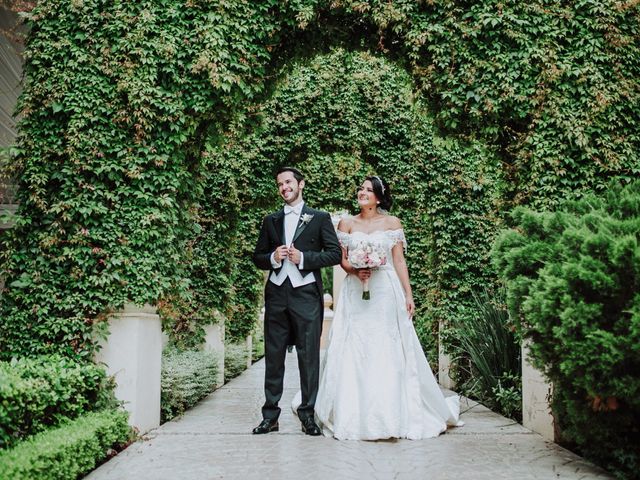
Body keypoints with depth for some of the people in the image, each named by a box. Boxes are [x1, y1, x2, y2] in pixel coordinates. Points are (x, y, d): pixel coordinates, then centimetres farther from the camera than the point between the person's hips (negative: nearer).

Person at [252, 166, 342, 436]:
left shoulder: (320, 218, 7)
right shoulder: (271, 221, 16)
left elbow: (335, 254, 0)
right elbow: (258, 257, 17)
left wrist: (303, 258, -11)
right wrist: (273, 258, -5)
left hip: (306, 294, -3)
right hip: (277, 294, 3)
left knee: (309, 356, -1)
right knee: (273, 356, 4)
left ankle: (308, 415, 7)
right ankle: (270, 415, 9)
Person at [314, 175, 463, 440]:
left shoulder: (392, 223, 6)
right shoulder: (347, 223, 11)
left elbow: (400, 262, 3)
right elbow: (342, 259, 9)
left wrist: (408, 295, -3)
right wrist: (355, 270, -12)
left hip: (386, 293, -1)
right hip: (355, 294, 2)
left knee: (388, 353, -3)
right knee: (353, 353, -2)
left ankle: (391, 416, 5)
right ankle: (354, 416, 5)